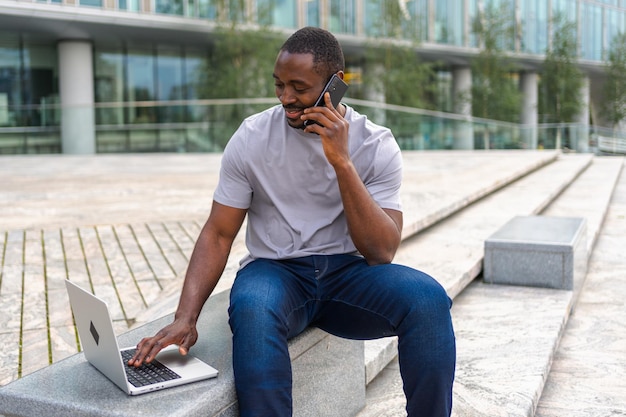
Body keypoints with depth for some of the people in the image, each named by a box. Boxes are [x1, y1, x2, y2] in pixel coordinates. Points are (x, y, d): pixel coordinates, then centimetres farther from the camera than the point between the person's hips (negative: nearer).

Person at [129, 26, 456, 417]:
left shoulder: (377, 145, -4)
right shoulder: (251, 138, -4)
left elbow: (382, 252, -13)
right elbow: (218, 234, -3)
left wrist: (342, 162, -22)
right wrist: (185, 318, -18)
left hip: (348, 272, 1)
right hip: (275, 270, 0)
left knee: (428, 298, -29)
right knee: (252, 308, -37)